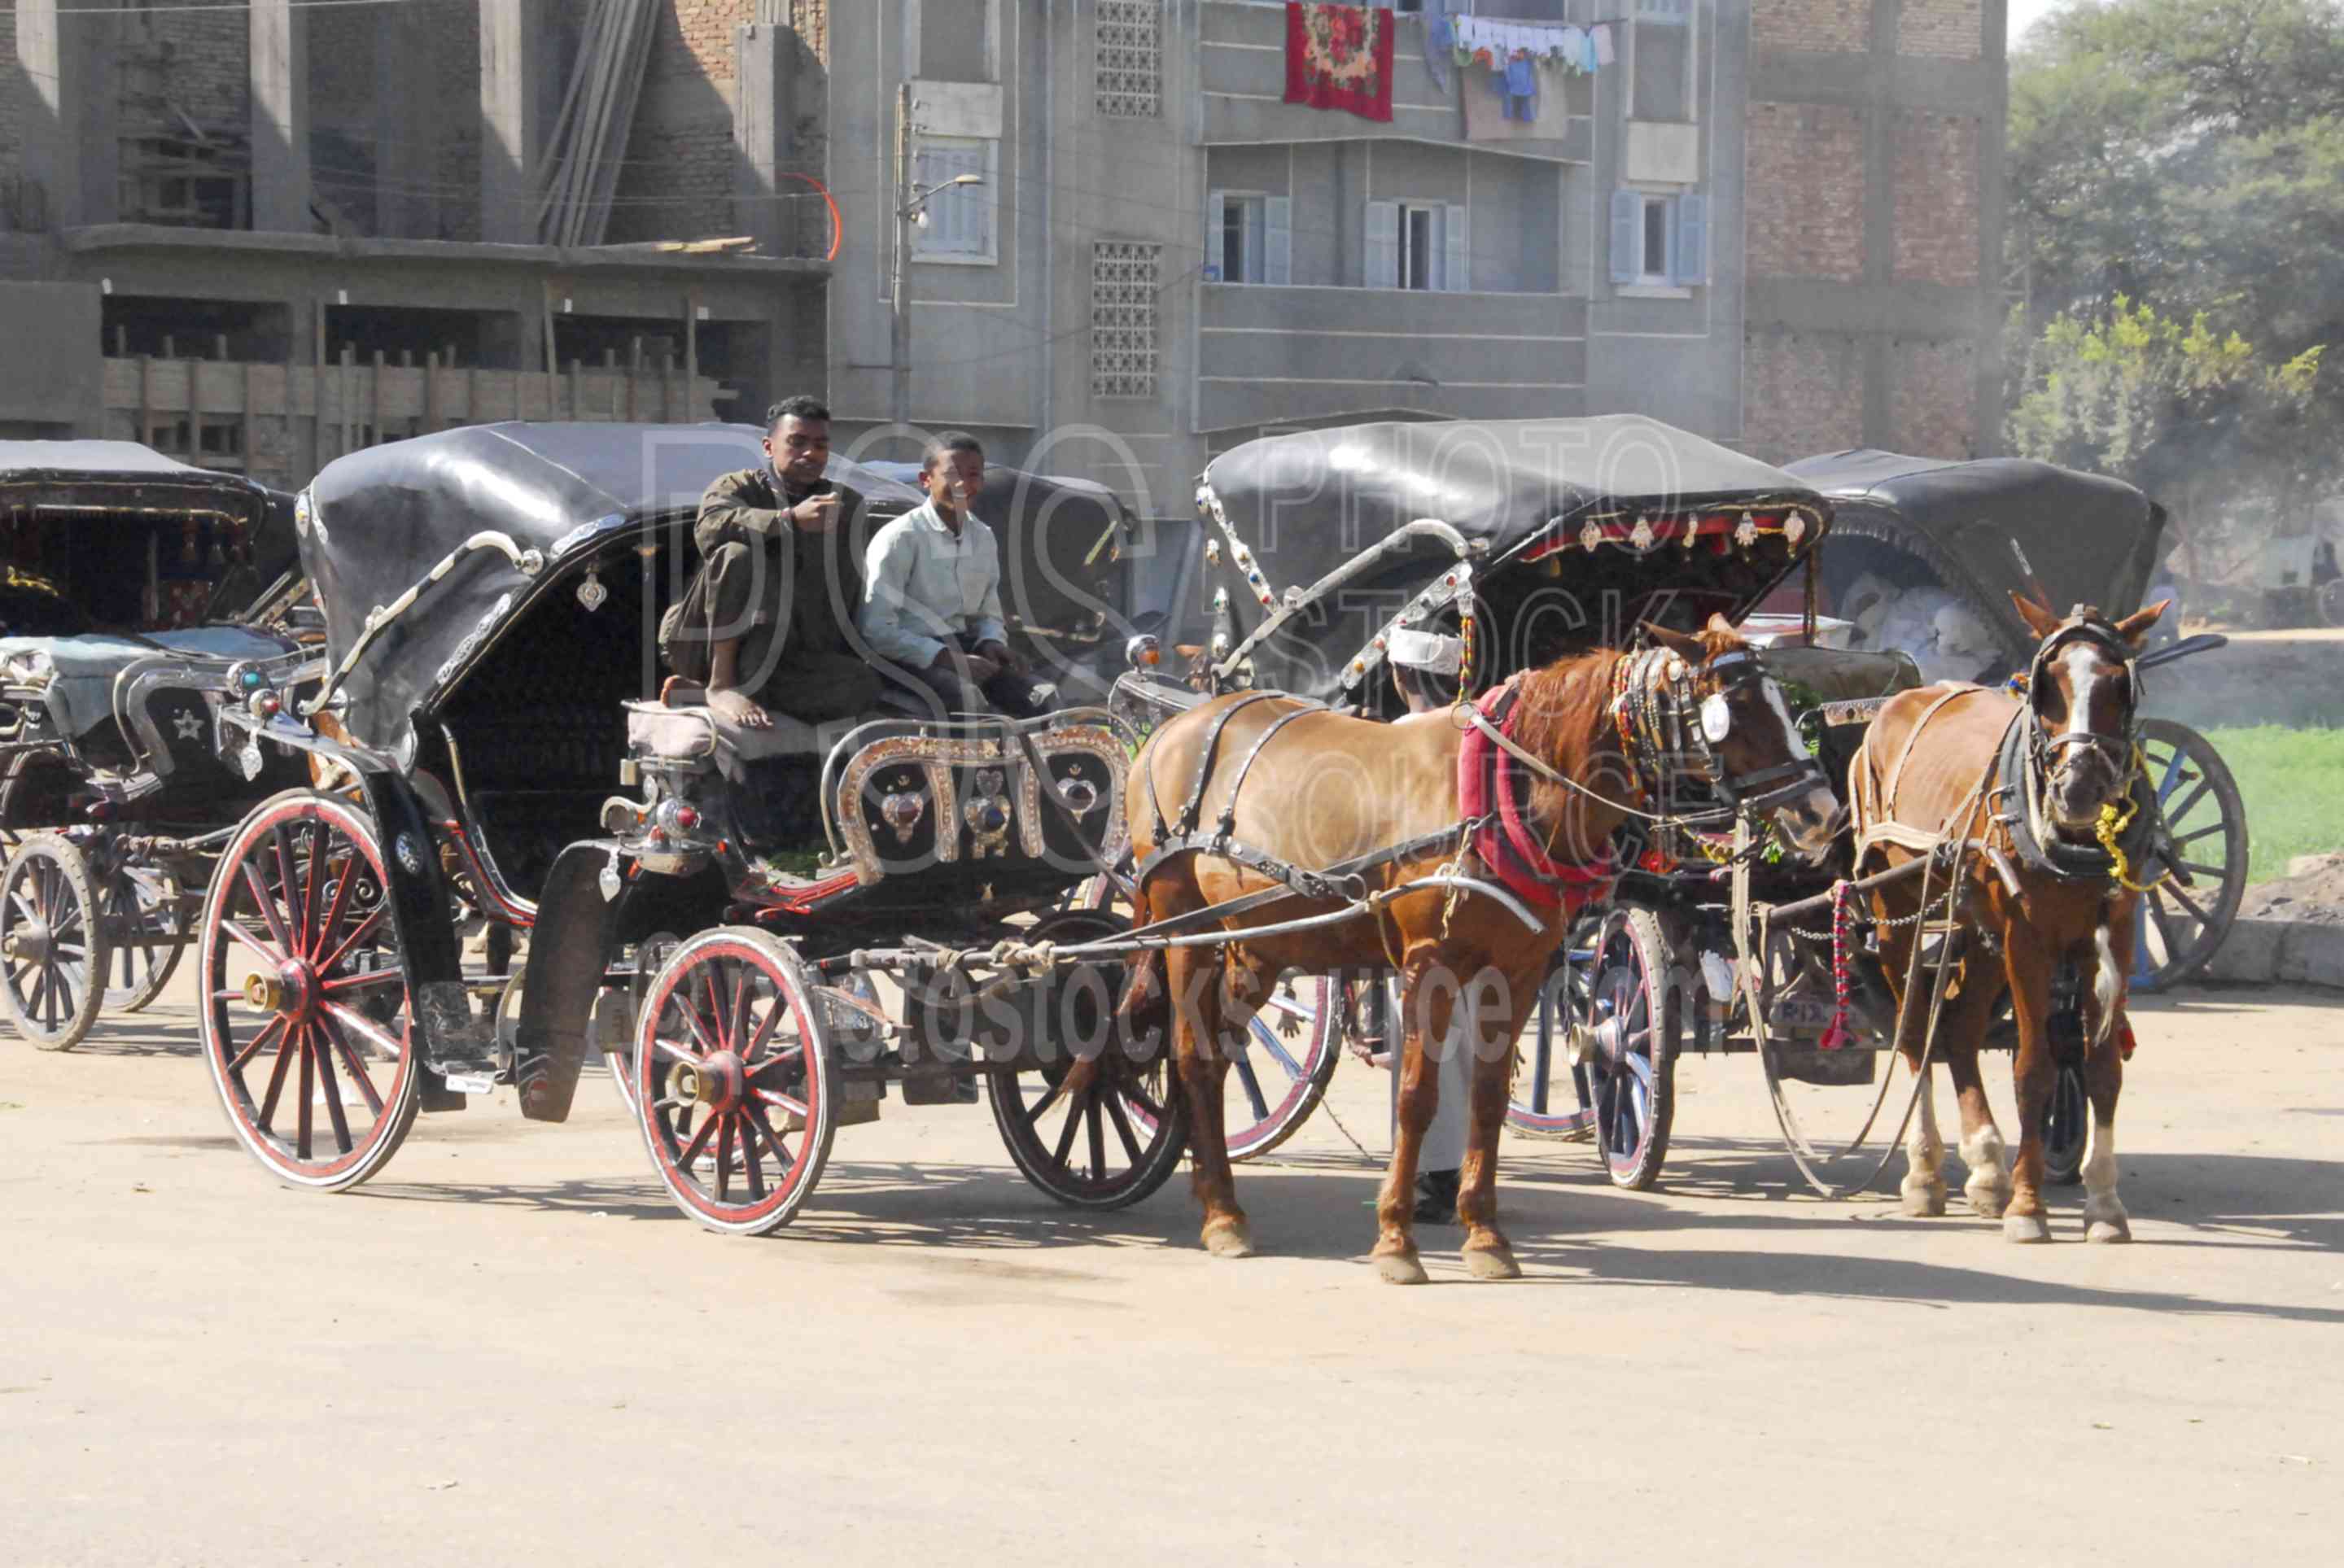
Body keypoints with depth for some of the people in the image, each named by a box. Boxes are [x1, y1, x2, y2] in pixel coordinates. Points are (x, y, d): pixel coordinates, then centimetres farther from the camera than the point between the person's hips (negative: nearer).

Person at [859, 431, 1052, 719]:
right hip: (911, 654, -7)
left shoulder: (983, 538, 10)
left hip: (961, 647, 7)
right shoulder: (900, 538, -11)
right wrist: (945, 657, -22)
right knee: (968, 700, -34)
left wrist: (991, 644, -5)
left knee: (1046, 698, -13)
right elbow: (877, 630, -17)